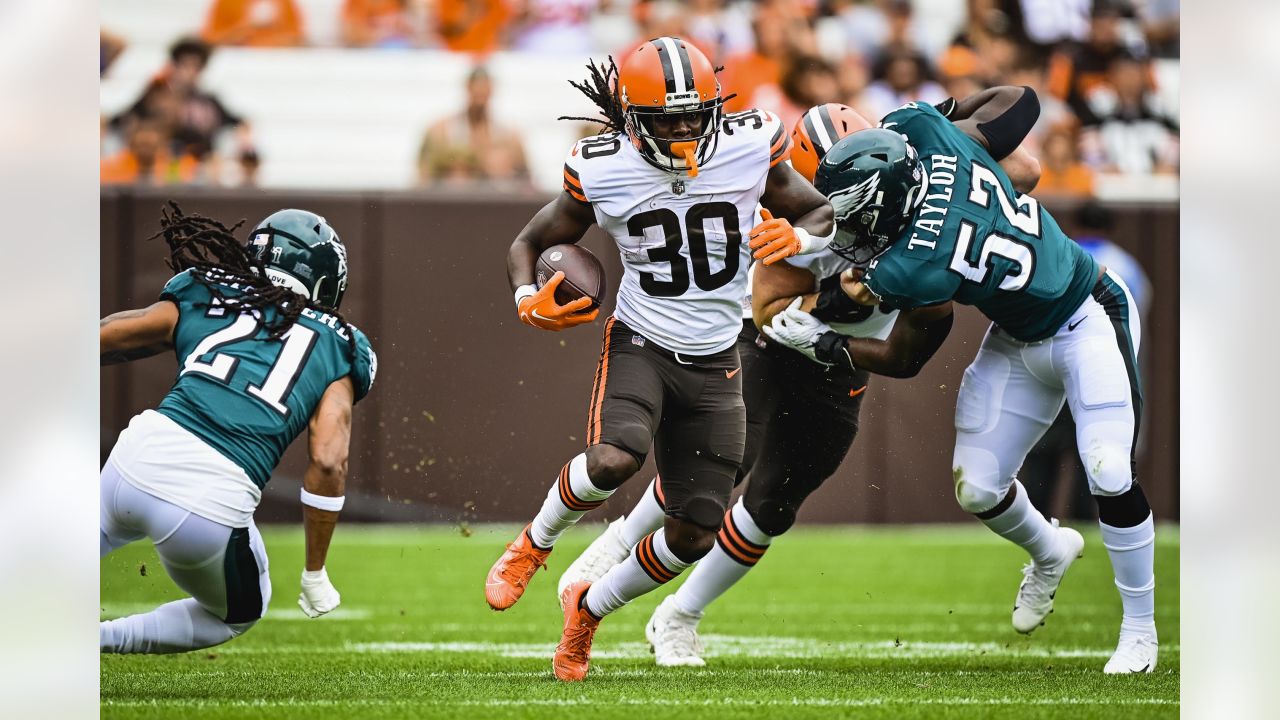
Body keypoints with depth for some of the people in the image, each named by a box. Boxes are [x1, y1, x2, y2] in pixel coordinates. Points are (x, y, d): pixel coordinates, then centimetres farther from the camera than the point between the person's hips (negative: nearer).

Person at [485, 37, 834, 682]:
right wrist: (530, 301, -18)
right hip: (640, 344, -2)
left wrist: (797, 236, -19)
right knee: (613, 462, -33)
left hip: (713, 363, 2)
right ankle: (535, 543, -1)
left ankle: (589, 607, 29)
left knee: (694, 537, 1)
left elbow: (825, 213, 5)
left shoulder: (749, 150, -9)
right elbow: (529, 244, 3)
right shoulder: (603, 173, -11)